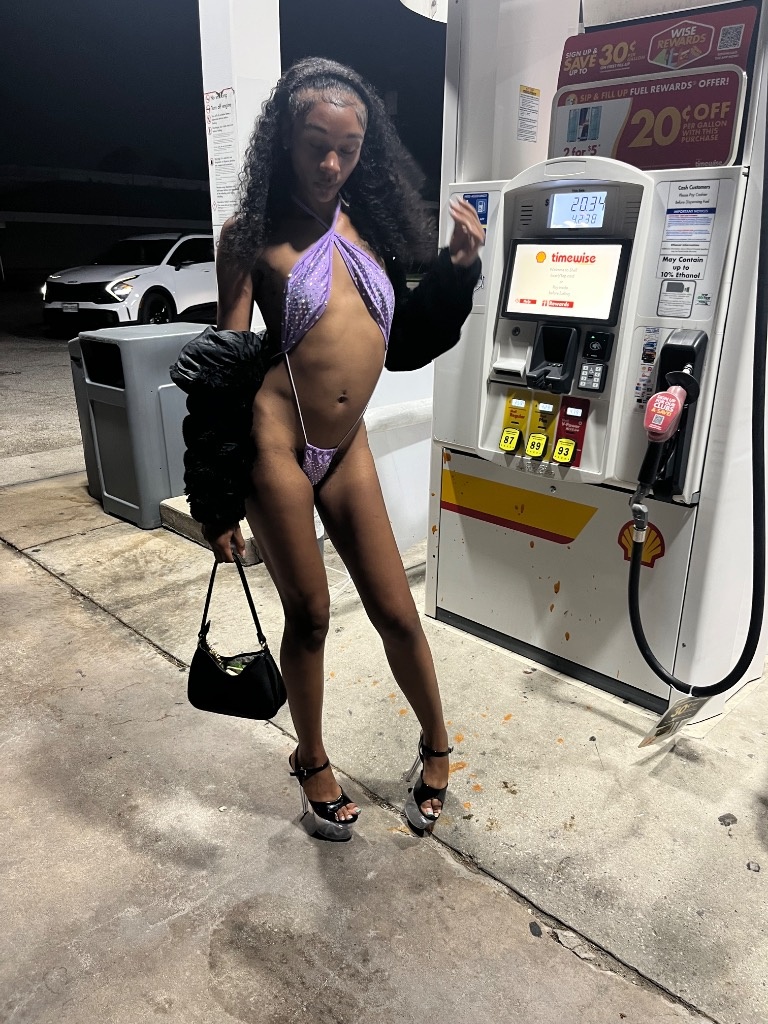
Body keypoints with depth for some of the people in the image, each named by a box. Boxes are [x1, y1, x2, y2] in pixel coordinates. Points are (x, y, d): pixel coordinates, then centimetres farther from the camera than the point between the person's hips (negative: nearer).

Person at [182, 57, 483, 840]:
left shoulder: (369, 225, 11)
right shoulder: (253, 237, -1)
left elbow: (404, 344, 15)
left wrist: (457, 267, 2)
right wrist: (218, 501, -7)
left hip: (348, 450, 4)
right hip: (275, 446, -3)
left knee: (396, 612, 8)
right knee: (309, 615, 7)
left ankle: (436, 746, 34)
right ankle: (313, 762, 34)